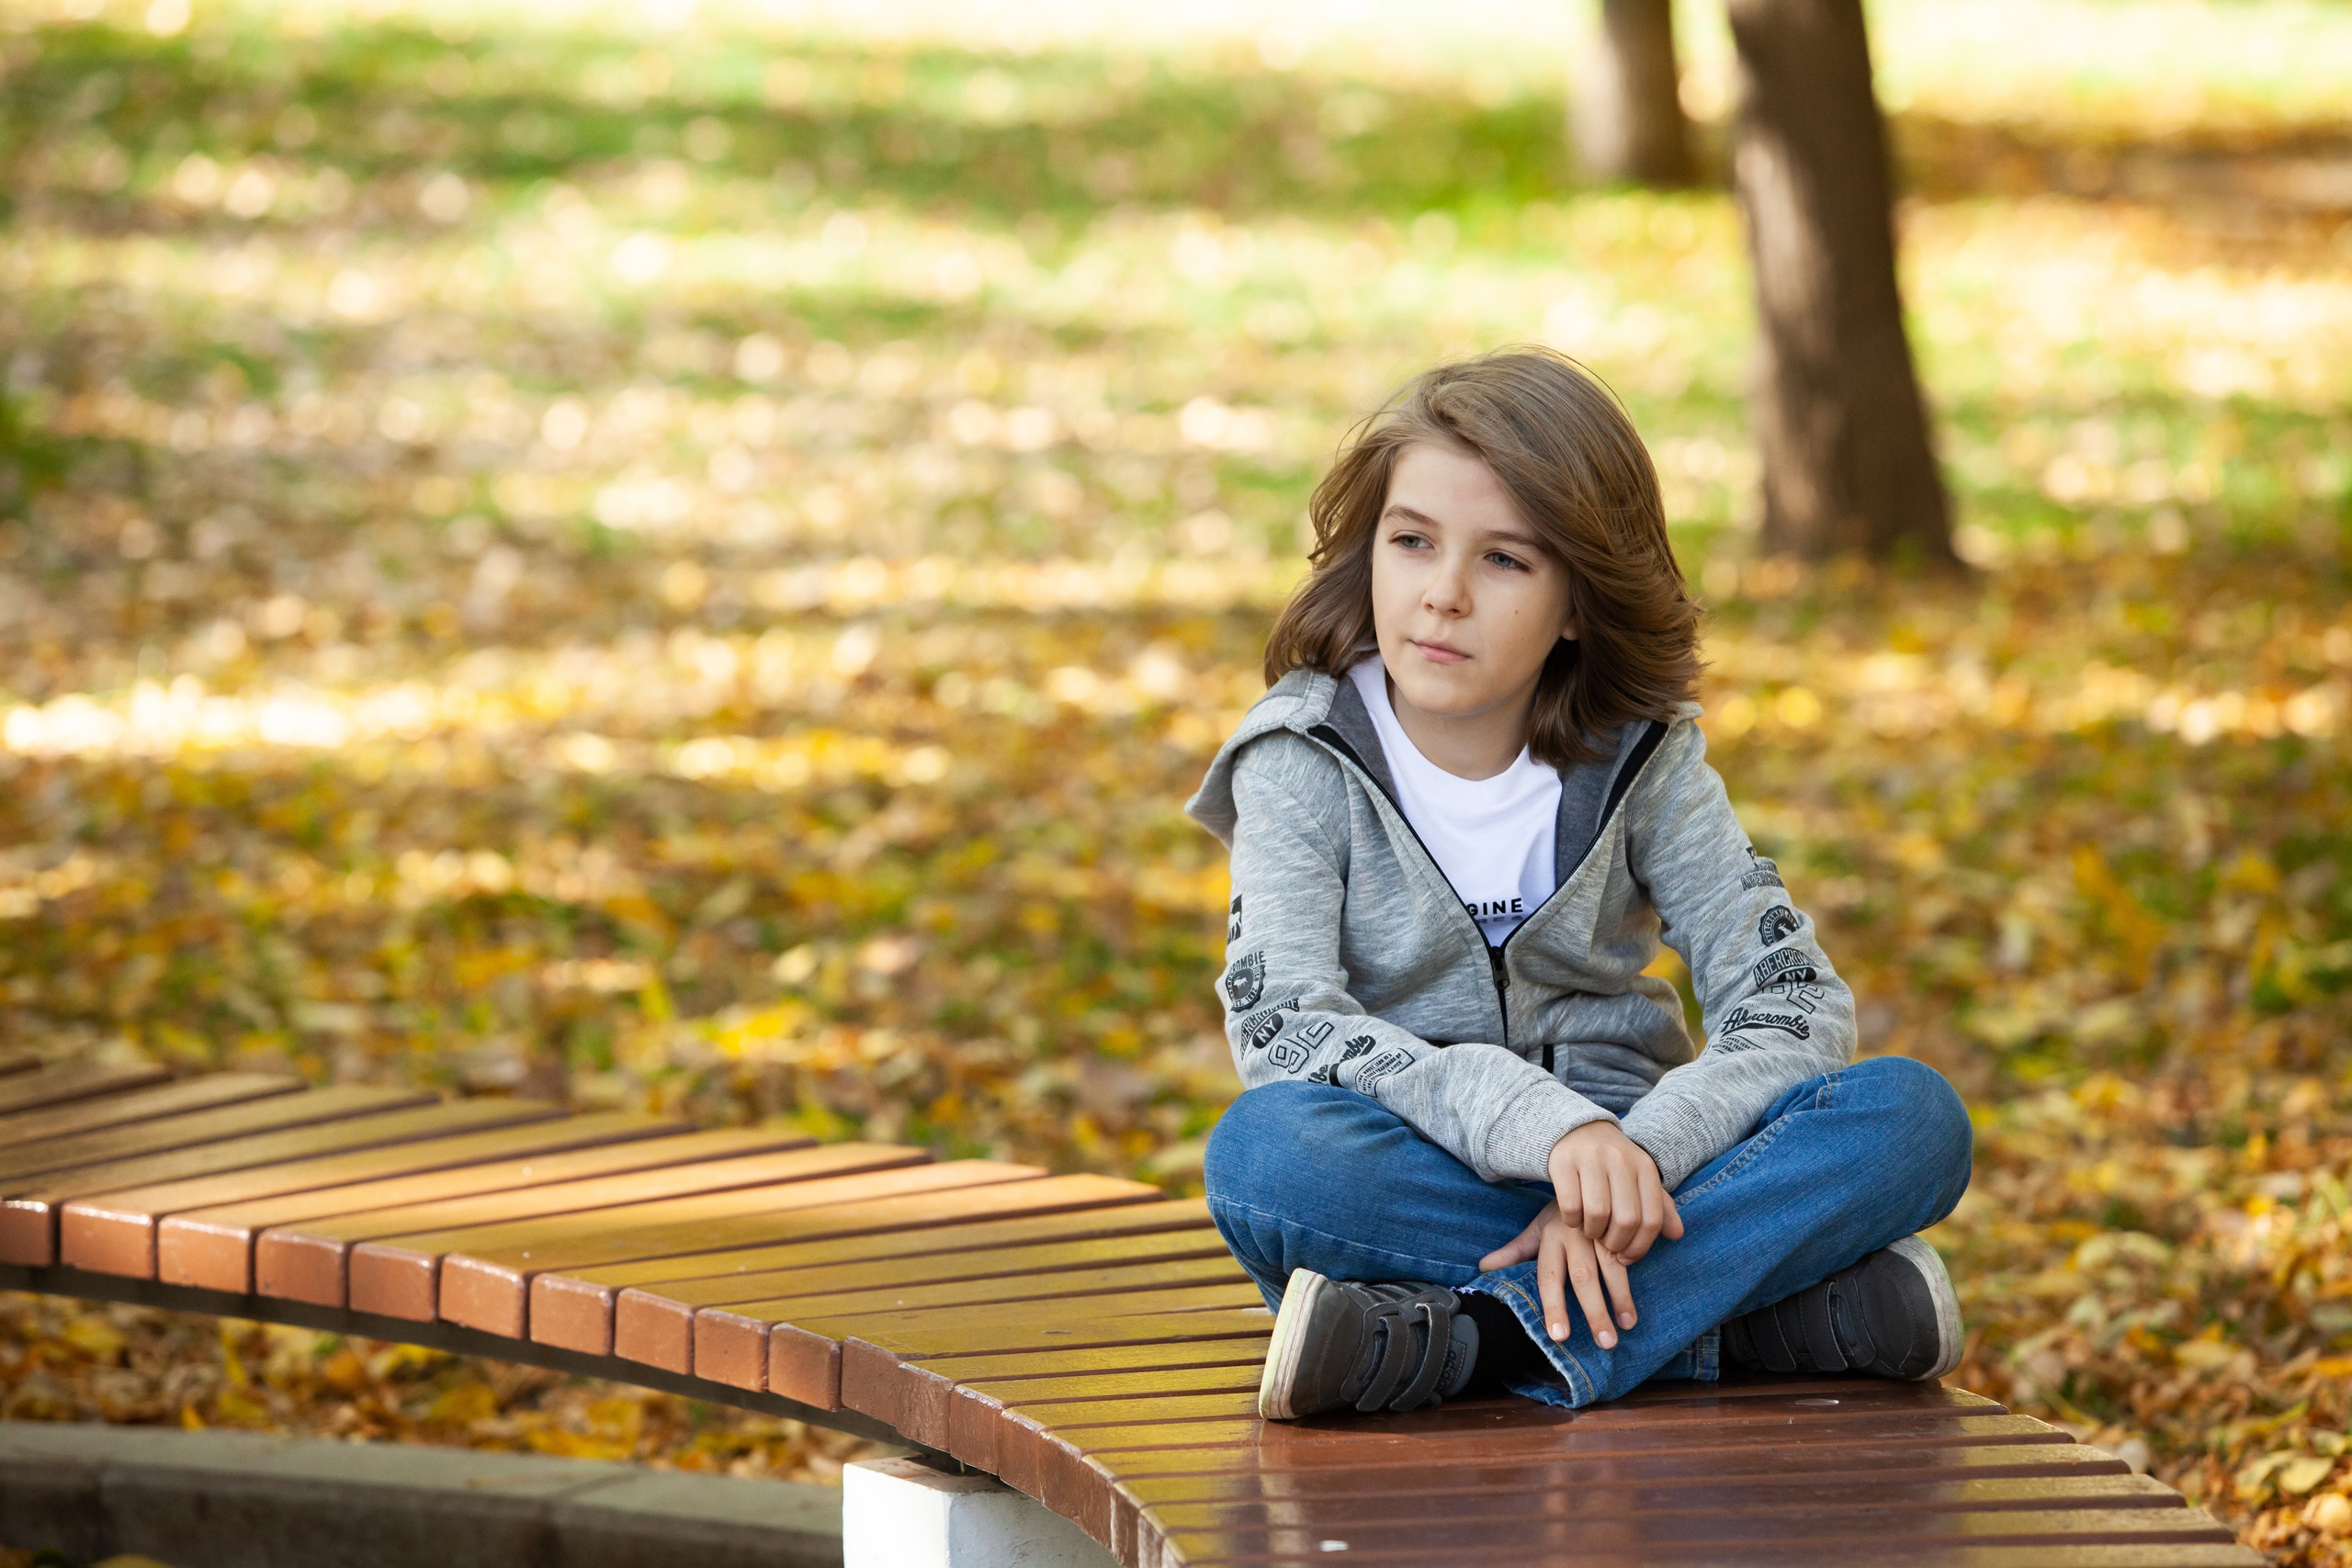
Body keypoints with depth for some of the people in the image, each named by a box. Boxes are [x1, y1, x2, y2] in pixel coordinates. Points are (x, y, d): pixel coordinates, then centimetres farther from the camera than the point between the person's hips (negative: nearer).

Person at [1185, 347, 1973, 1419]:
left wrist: (1632, 1156, -25)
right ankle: (1743, 1310, -30)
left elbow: (1796, 1005, -5)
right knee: (1265, 1149, -36)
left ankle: (1468, 1342, -32)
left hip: (1619, 1177, 2)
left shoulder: (1644, 762, 4)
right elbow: (1283, 1027, -17)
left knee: (1914, 1118, -22)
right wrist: (1545, 1124, -32)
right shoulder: (1302, 764, -2)